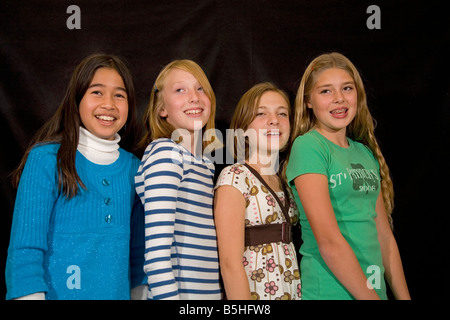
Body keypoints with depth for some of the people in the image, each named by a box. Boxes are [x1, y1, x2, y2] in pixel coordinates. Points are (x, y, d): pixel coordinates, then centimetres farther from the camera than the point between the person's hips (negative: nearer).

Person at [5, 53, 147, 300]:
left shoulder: (134, 168, 2)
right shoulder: (46, 159, -11)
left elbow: (139, 249, 9)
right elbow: (25, 249, -14)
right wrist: (30, 295, -22)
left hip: (118, 293, 4)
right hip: (58, 294, -4)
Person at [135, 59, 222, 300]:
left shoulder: (205, 163, 11)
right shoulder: (166, 152, -13)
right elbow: (157, 246, -21)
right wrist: (167, 295, -23)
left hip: (211, 292, 7)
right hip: (182, 292, -7)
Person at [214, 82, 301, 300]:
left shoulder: (284, 185, 9)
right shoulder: (234, 177, -13)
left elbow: (286, 254, 11)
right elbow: (230, 262, -19)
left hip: (293, 292, 7)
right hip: (256, 293, -7)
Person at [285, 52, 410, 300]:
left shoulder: (366, 153, 9)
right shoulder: (308, 147, -13)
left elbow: (384, 236, 10)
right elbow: (329, 242, -20)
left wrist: (403, 295, 5)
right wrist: (370, 297, -18)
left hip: (375, 289, 7)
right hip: (328, 291, -6)